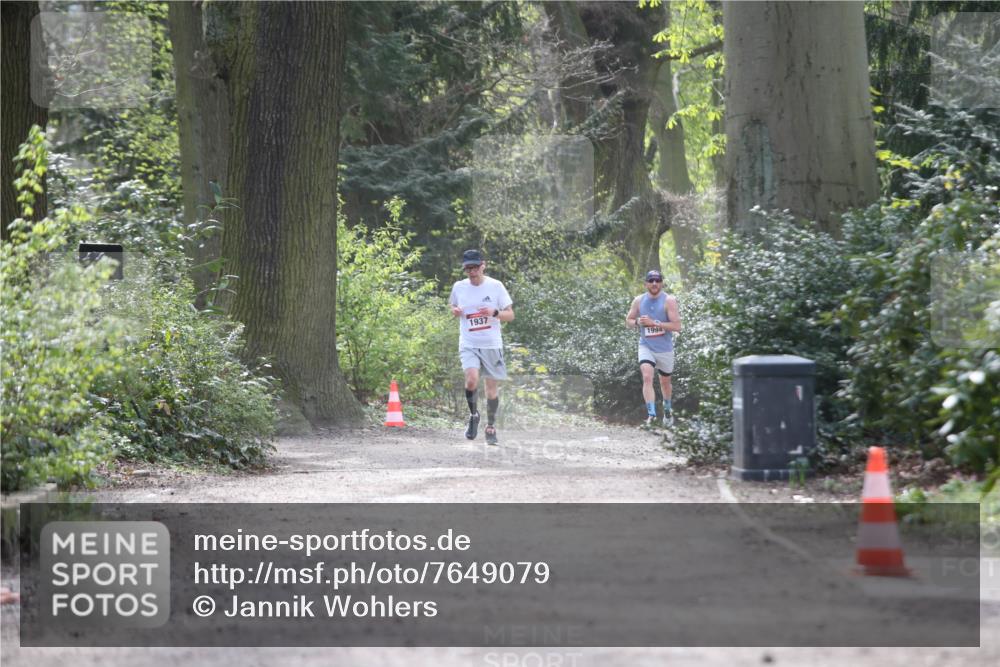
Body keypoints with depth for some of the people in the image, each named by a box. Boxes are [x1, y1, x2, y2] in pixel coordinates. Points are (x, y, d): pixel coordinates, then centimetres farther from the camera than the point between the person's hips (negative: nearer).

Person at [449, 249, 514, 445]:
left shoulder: (495, 286, -4)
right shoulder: (459, 287, 2)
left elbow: (510, 315, 0)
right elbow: (452, 304, 22)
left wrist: (494, 313, -20)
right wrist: (454, 310, -2)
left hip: (492, 344, 0)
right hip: (468, 344, 0)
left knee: (491, 386, 4)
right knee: (472, 380, -22)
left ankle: (491, 427, 22)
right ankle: (473, 415, 4)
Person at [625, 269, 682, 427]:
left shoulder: (669, 301, -12)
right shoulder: (638, 301, -1)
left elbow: (677, 326, -19)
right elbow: (628, 321, 9)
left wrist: (653, 323, -26)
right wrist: (637, 322, -15)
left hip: (665, 349, -1)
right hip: (646, 347, 1)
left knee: (665, 381, 17)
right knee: (647, 377, -21)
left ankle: (667, 409, 45)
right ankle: (651, 414, -26)